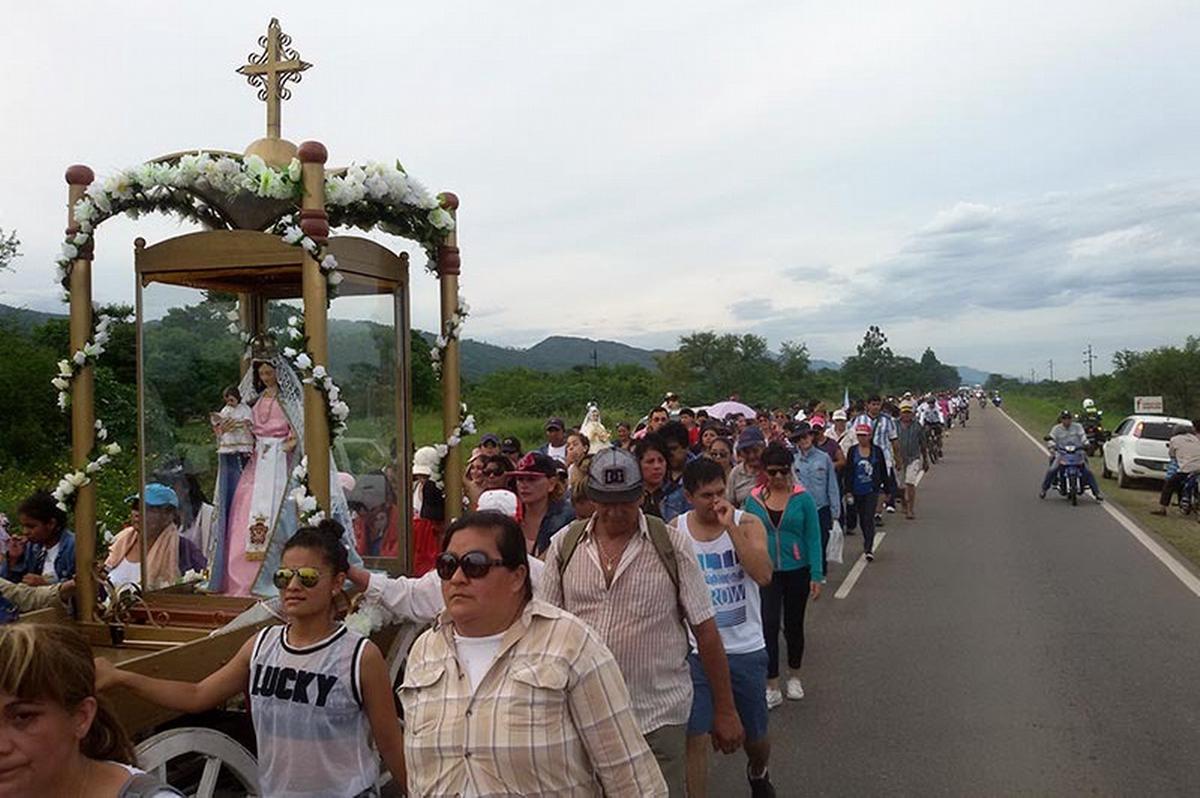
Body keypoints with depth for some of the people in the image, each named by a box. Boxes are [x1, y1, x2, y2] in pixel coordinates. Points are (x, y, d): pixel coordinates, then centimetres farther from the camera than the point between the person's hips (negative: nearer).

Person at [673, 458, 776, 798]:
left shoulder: (748, 524, -9)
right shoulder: (674, 532, -6)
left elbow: (764, 575, -25)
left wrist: (731, 527, -26)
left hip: (746, 649, 1)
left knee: (756, 736, 17)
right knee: (697, 737, -3)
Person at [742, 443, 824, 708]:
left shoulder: (802, 498, -7)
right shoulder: (754, 499, -2)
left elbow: (813, 537, -5)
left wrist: (816, 576, -9)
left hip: (797, 571, 0)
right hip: (766, 572, 0)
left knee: (793, 625, 14)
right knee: (768, 625, -7)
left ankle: (794, 677, 35)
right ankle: (772, 688, 3)